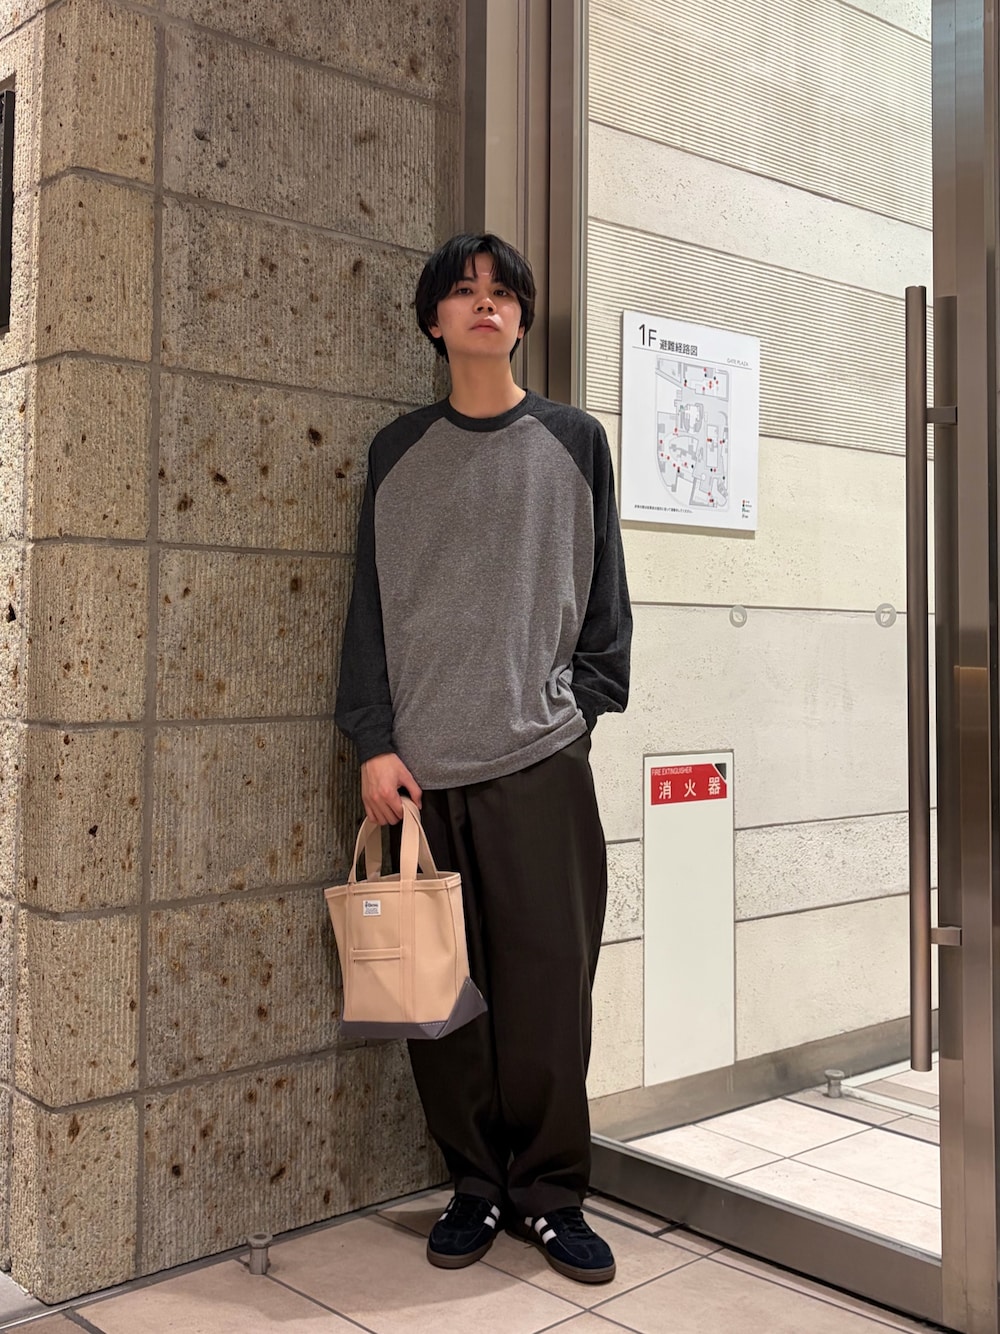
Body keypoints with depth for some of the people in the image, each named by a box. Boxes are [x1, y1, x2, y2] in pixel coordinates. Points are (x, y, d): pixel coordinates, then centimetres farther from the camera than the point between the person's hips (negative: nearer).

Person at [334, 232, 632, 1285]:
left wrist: (582, 706, -1)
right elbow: (372, 603, 7)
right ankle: (476, 1184, 21)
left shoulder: (573, 441, 10)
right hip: (420, 764, 1)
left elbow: (603, 594, 10)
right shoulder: (398, 451, 11)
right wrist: (375, 741, -2)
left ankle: (549, 1192, 16)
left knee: (548, 986, 0)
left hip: (540, 762, -1)